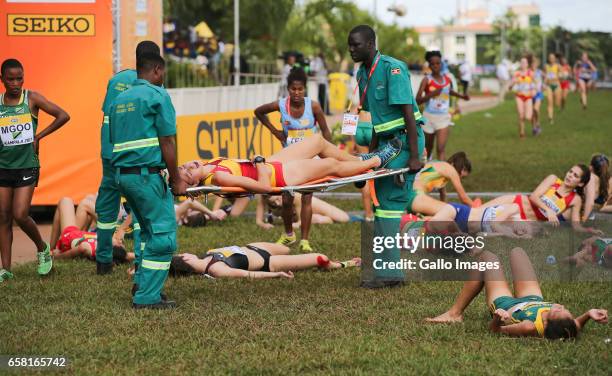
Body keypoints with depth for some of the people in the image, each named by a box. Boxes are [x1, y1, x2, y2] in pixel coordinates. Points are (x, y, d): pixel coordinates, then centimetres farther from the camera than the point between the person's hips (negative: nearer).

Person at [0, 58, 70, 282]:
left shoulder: (32, 99, -4)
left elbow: (63, 116, -6)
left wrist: (39, 137, -8)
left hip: (27, 167, -3)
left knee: (20, 215, -12)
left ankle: (42, 249, 16)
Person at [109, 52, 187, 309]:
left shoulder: (119, 100, 17)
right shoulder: (157, 96, -6)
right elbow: (166, 143, -10)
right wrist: (176, 180, -7)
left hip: (123, 174, 8)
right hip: (147, 174, -8)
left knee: (149, 230, 22)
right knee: (163, 235, -3)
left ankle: (143, 282, 19)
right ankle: (147, 296, -5)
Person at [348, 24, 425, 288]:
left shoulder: (392, 69, -15)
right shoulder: (363, 75, 12)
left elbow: (408, 113, -19)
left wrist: (414, 157, -23)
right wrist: (370, 154, 19)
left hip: (405, 140, -9)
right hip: (387, 143, 9)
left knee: (390, 203, -12)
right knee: (382, 202, 8)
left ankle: (389, 272, -11)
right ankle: (387, 271, 12)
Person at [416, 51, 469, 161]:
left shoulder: (447, 79, 2)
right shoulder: (427, 80, -10)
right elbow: (417, 100, -16)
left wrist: (461, 96, 10)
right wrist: (431, 94, -30)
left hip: (443, 118, 1)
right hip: (429, 117, -1)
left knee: (441, 148, -15)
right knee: (428, 148, 18)